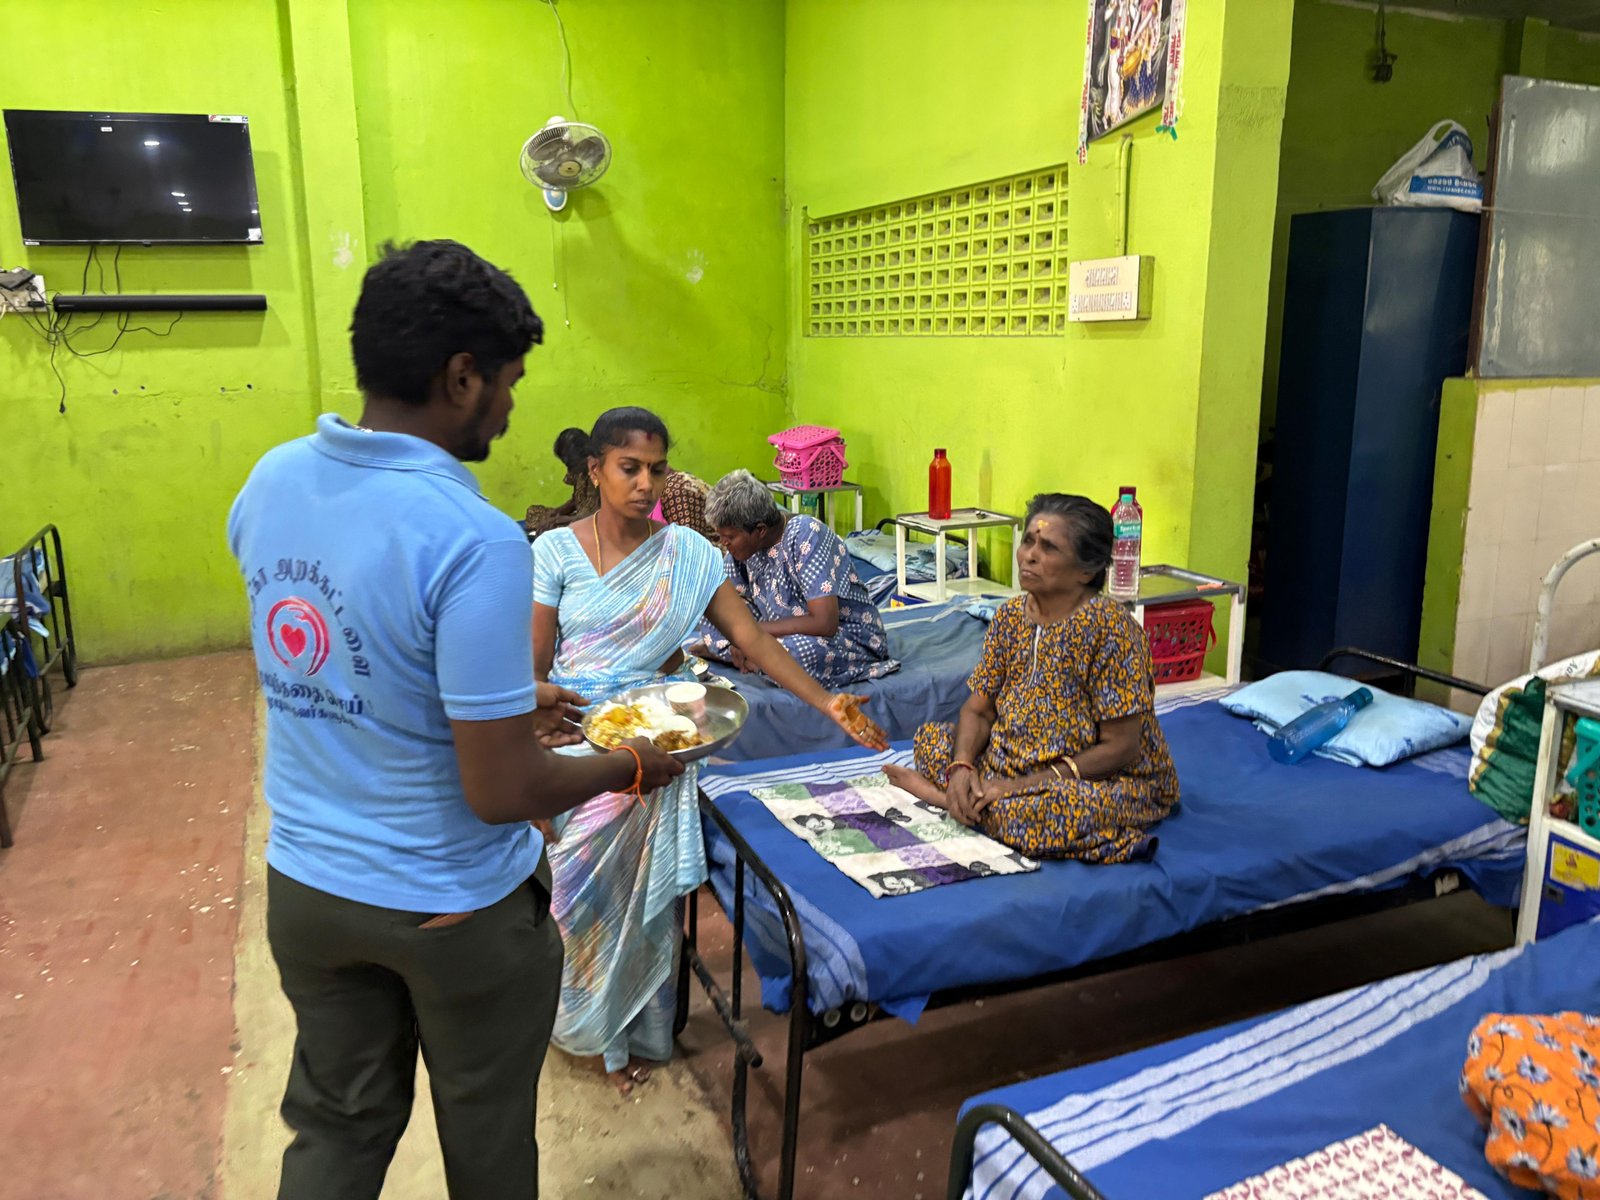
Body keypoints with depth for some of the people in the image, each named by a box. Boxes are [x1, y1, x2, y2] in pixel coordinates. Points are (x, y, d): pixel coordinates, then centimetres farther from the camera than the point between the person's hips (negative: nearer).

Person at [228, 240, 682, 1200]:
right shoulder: (475, 542, -28)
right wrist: (629, 767, -7)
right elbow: (500, 793, -25)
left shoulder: (270, 483, -5)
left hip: (303, 887, 6)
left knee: (337, 1123, 26)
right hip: (453, 907, -6)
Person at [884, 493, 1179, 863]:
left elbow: (1120, 749, -22)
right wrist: (962, 766, -19)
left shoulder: (1109, 627, -22)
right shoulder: (1011, 615, -2)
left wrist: (1022, 785, -24)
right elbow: (978, 710, 2)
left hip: (1113, 781, -6)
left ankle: (941, 796, -9)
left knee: (1029, 814, -33)